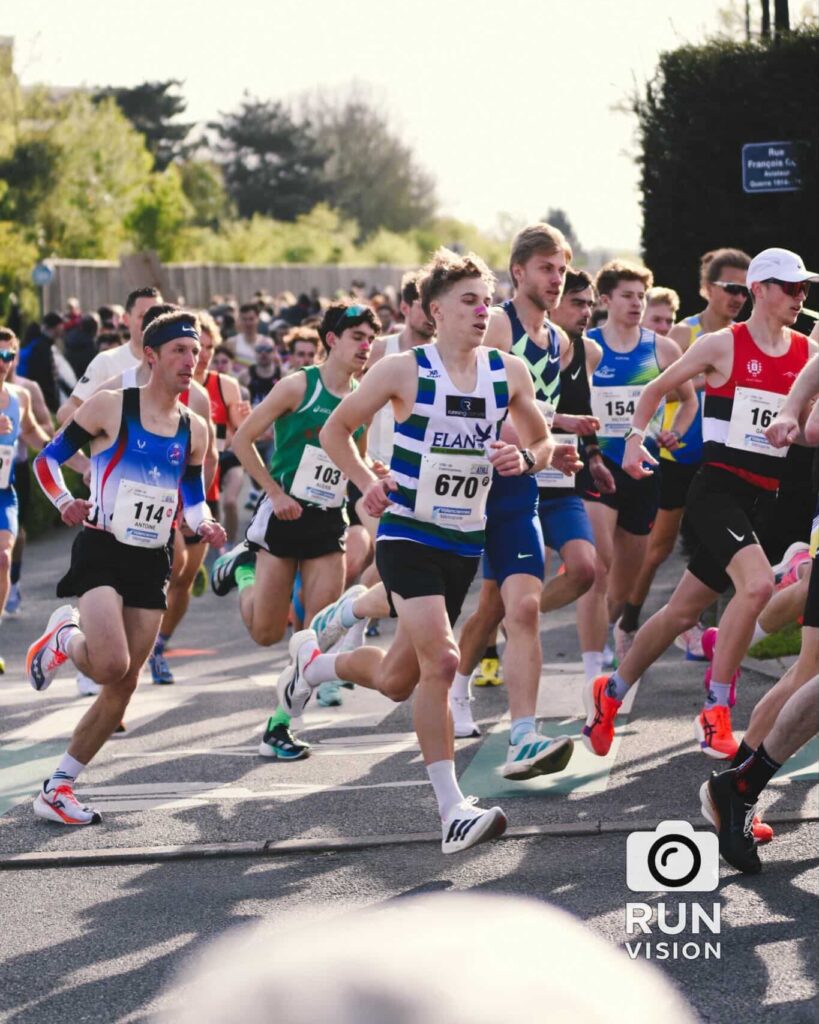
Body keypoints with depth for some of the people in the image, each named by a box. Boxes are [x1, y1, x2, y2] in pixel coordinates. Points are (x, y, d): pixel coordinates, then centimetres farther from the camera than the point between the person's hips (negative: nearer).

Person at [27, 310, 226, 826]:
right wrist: (64, 502, -18)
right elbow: (46, 459, 0)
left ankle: (58, 787, 15)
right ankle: (64, 636, 10)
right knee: (111, 665, -26)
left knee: (123, 687, 3)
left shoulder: (195, 430, 8)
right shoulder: (109, 406, -6)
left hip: (152, 566, 5)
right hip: (102, 552, -5)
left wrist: (203, 525, -1)